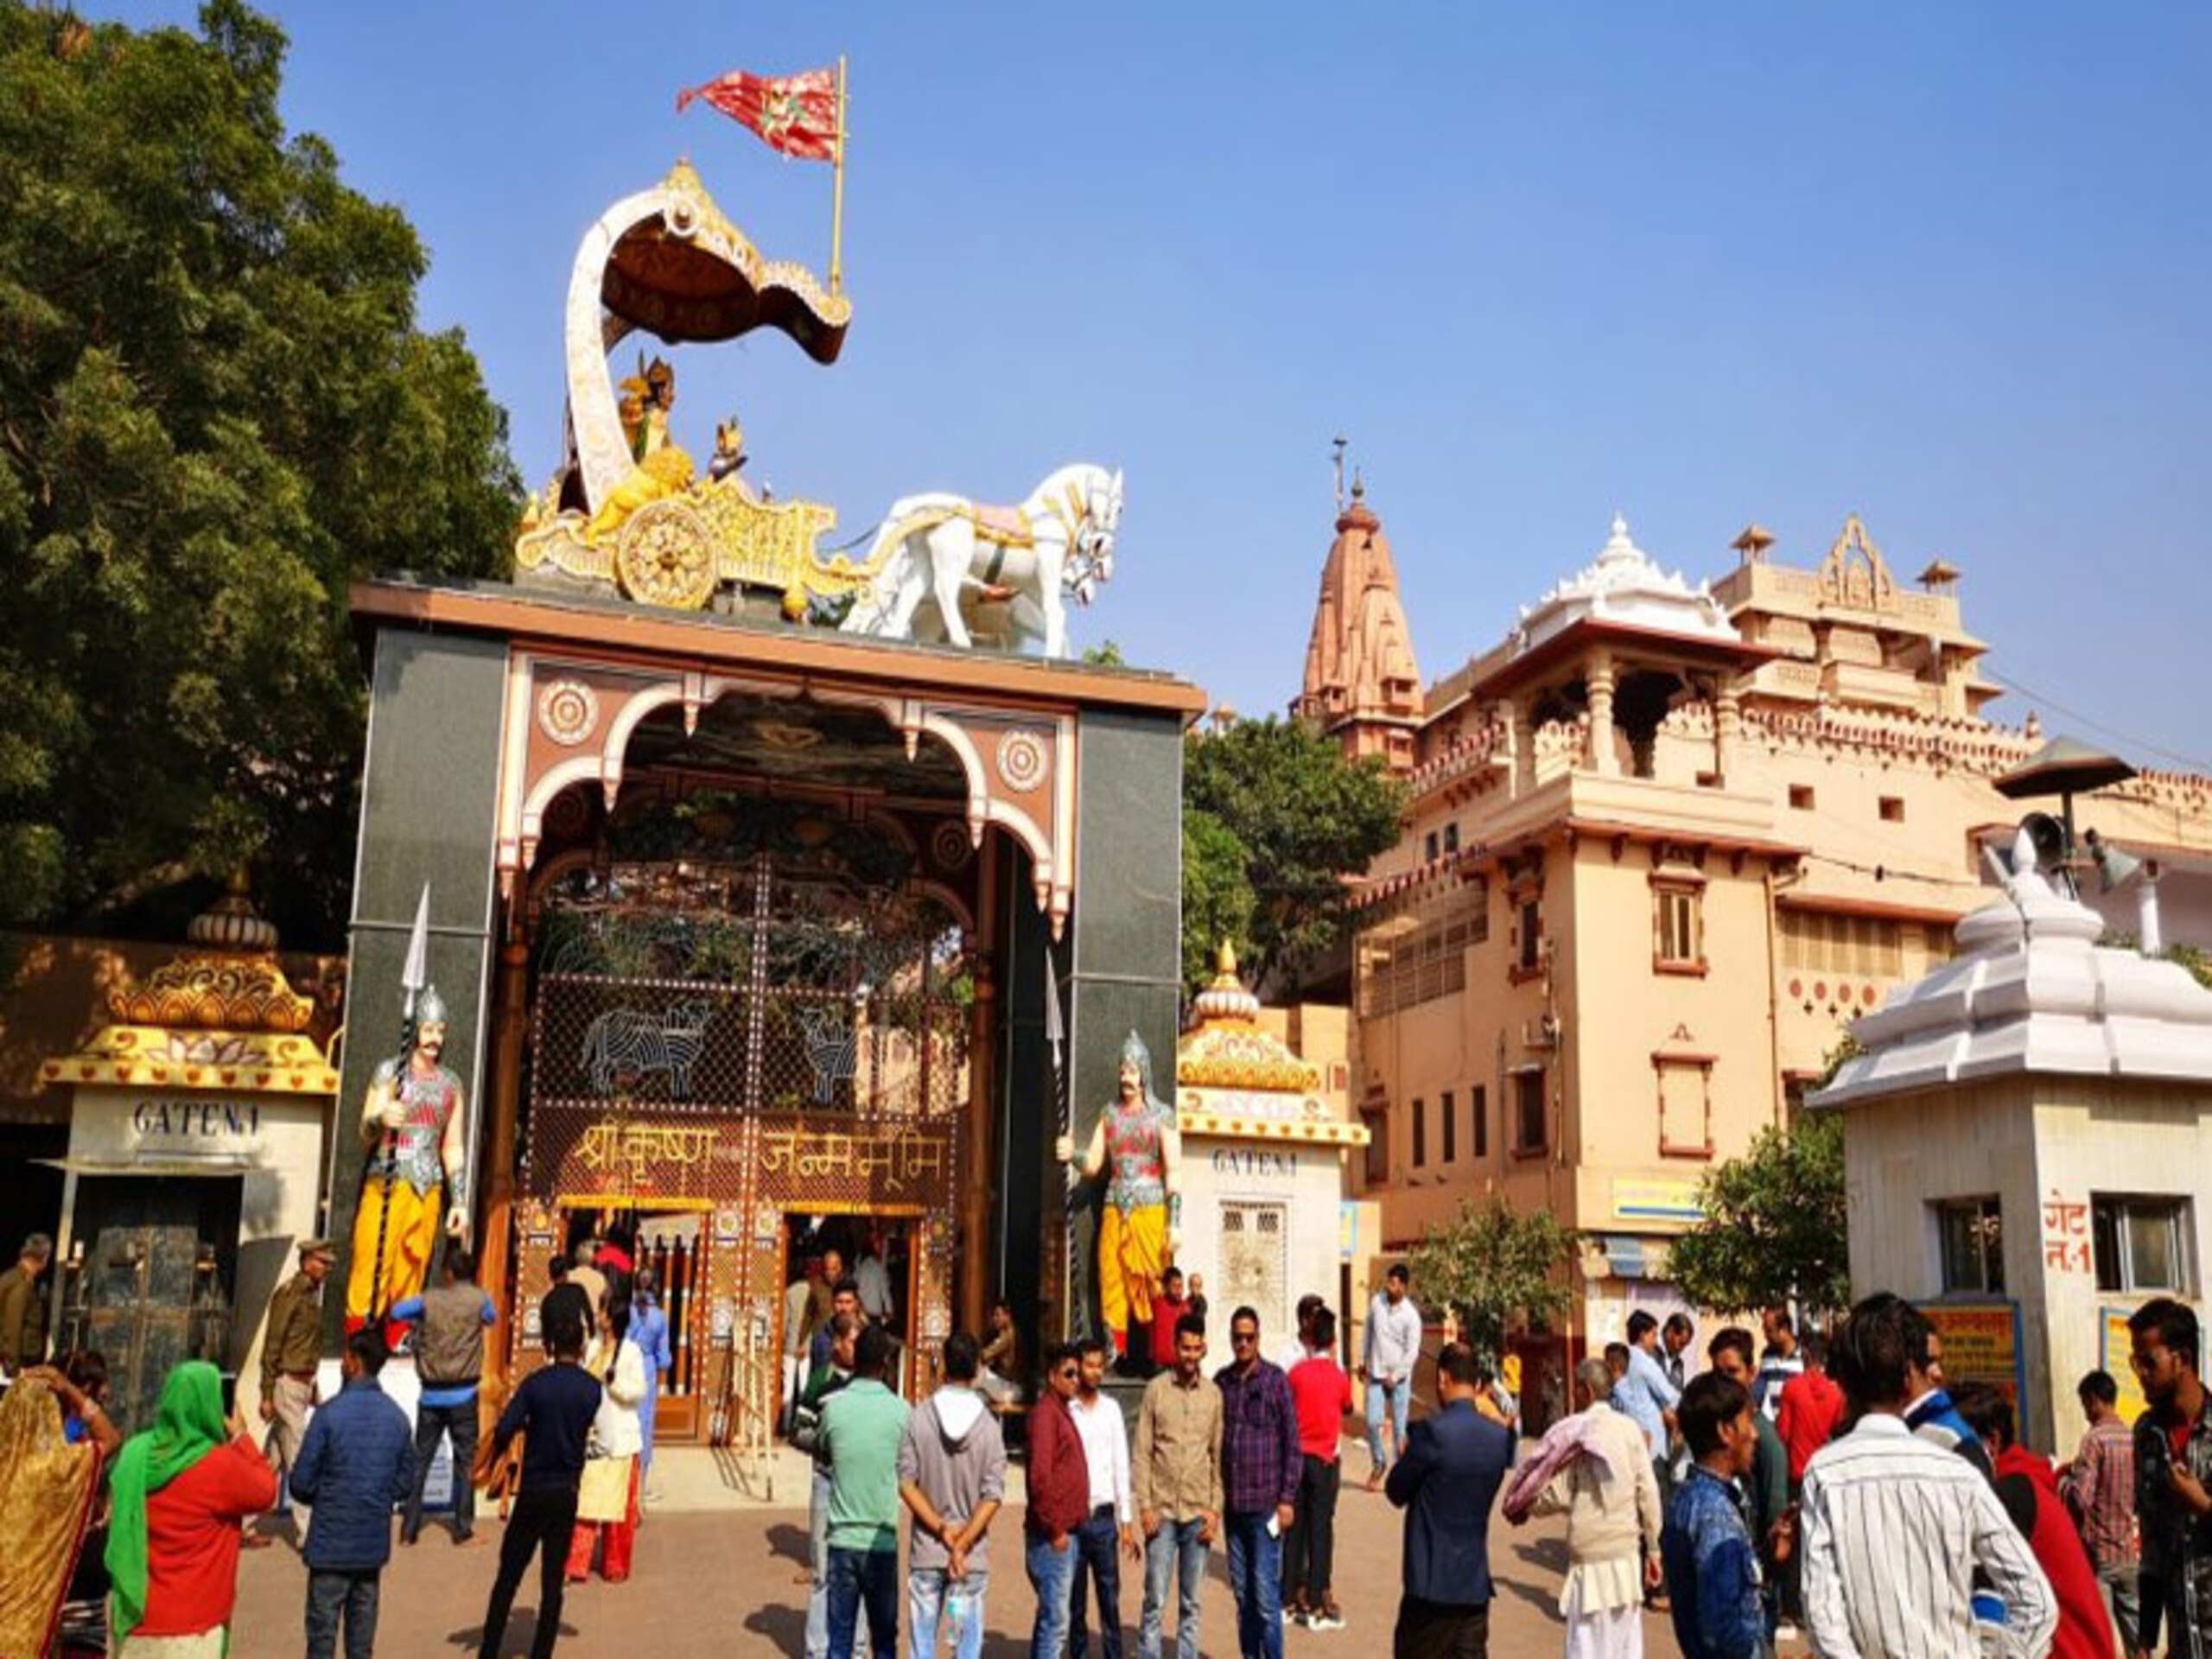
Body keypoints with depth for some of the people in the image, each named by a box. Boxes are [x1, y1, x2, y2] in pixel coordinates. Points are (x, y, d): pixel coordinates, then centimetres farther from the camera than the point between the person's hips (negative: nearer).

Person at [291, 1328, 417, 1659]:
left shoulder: (330, 1414, -15)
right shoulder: (397, 1417, -1)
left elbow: (301, 1483, -10)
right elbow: (406, 1482, 5)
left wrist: (324, 1497, 9)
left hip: (331, 1544, -4)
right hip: (374, 1544, 4)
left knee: (322, 1631, 6)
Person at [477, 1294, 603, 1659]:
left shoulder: (536, 1383, -10)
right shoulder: (591, 1388, -2)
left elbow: (504, 1431, -17)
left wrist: (491, 1463, 2)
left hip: (533, 1492, -2)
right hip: (567, 1494, 2)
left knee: (508, 1577, 11)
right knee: (553, 1582, 8)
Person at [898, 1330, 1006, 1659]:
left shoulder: (919, 1418, -4)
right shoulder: (988, 1425, -4)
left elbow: (906, 1483, -8)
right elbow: (993, 1495, -10)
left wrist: (942, 1530, -7)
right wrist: (962, 1543, -10)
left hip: (925, 1551, 0)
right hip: (973, 1557, 0)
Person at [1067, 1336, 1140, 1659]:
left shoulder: (1112, 1408, 7)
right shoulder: (1063, 1410, -5)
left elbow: (1121, 1466, 10)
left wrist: (1127, 1522, 6)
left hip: (1104, 1515, 3)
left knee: (1110, 1597, 3)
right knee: (1074, 1599, 6)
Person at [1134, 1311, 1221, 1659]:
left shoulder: (1214, 1394, 4)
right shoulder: (1156, 1389, -1)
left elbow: (1219, 1457, 6)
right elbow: (1142, 1452, -1)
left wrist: (1215, 1508, 0)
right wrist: (1144, 1505, -7)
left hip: (1198, 1513, 2)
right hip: (1162, 1511, -2)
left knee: (1191, 1603, 8)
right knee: (1155, 1601, -1)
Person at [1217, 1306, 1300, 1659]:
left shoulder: (1276, 1380, -6)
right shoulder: (1221, 1381, 6)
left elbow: (1293, 1443, -5)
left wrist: (1288, 1498, -8)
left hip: (1266, 1504, -4)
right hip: (1232, 1503, 4)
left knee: (1266, 1593, -4)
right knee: (1242, 1592, 11)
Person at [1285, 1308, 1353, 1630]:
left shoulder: (1296, 1372, -3)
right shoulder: (1339, 1376, -6)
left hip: (1297, 1456, 2)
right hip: (1326, 1458, -2)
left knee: (1295, 1528, 9)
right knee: (1321, 1528, 2)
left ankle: (1290, 1601, 13)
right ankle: (1315, 1606, 2)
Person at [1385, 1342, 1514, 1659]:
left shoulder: (1432, 1431, -17)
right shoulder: (1499, 1437, 2)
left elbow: (1395, 1492, -6)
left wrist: (1407, 1456, 12)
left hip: (1432, 1585, -5)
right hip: (1476, 1585, 5)